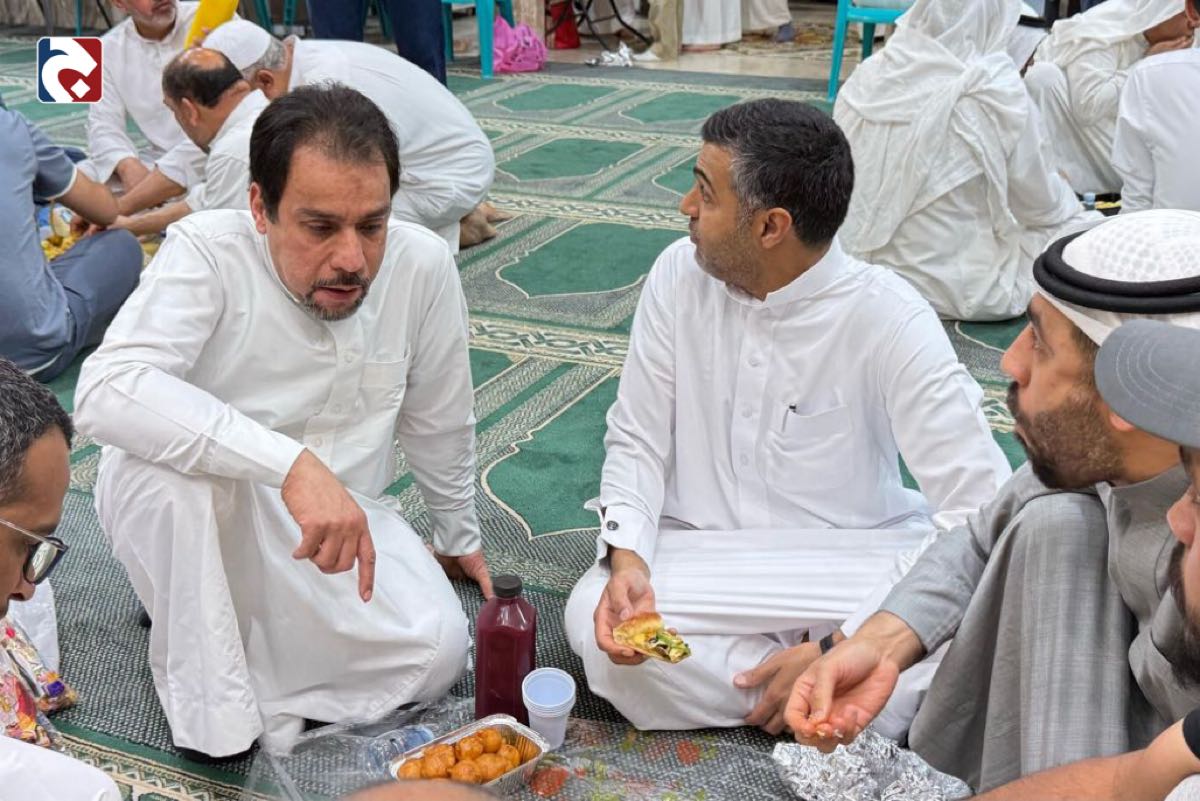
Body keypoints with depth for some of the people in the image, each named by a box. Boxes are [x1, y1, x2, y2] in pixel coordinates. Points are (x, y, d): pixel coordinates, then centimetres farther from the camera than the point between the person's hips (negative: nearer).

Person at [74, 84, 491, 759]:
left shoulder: (423, 265, -13)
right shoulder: (208, 253, -23)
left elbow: (439, 424, 3)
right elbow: (105, 393, -40)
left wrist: (459, 538, 17)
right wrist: (292, 463, -49)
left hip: (342, 516, 4)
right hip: (192, 511, -3)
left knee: (435, 653, -19)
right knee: (174, 457, -36)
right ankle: (205, 691, -13)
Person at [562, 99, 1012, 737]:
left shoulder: (888, 320, -16)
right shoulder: (680, 274, -4)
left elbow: (981, 508, -19)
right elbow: (637, 443, 1)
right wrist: (627, 558, -20)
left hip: (850, 560, -3)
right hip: (698, 557, 3)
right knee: (596, 619, -29)